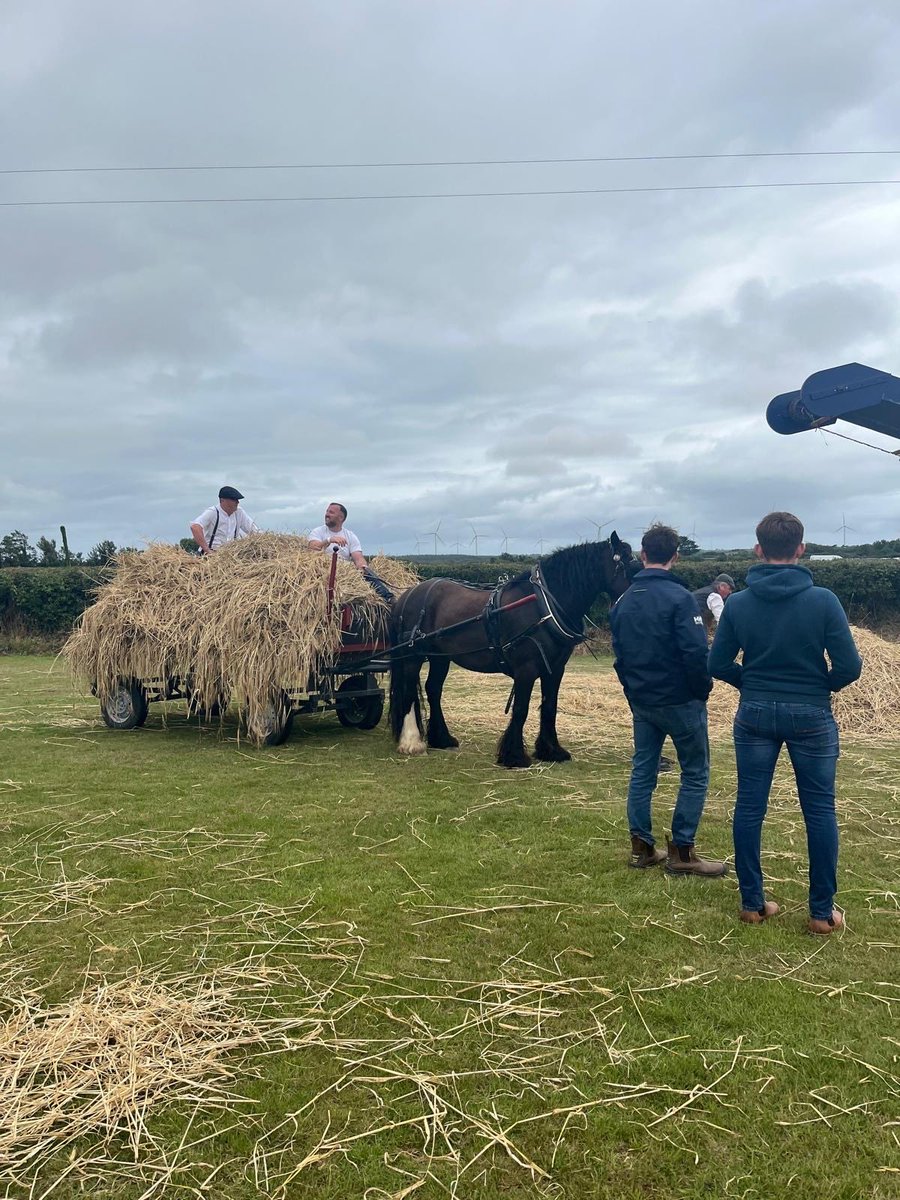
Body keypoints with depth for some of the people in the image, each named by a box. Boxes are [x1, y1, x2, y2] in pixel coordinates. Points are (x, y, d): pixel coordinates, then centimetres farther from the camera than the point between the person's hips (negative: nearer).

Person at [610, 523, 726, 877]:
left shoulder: (624, 601, 6)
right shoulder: (679, 597, -16)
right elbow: (696, 652, -21)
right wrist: (703, 690, -6)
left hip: (641, 702, 6)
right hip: (680, 701, -6)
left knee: (642, 772, 13)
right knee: (695, 774, 5)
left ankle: (641, 847, 17)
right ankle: (681, 852, 6)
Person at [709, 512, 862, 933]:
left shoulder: (738, 603, -6)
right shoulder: (823, 600, -13)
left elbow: (718, 664, -2)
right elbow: (850, 666, -12)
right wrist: (822, 686, 7)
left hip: (755, 715, 2)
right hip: (811, 717, -2)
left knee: (749, 807, 10)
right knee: (819, 811, 10)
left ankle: (752, 902, 18)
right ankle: (822, 911, 16)